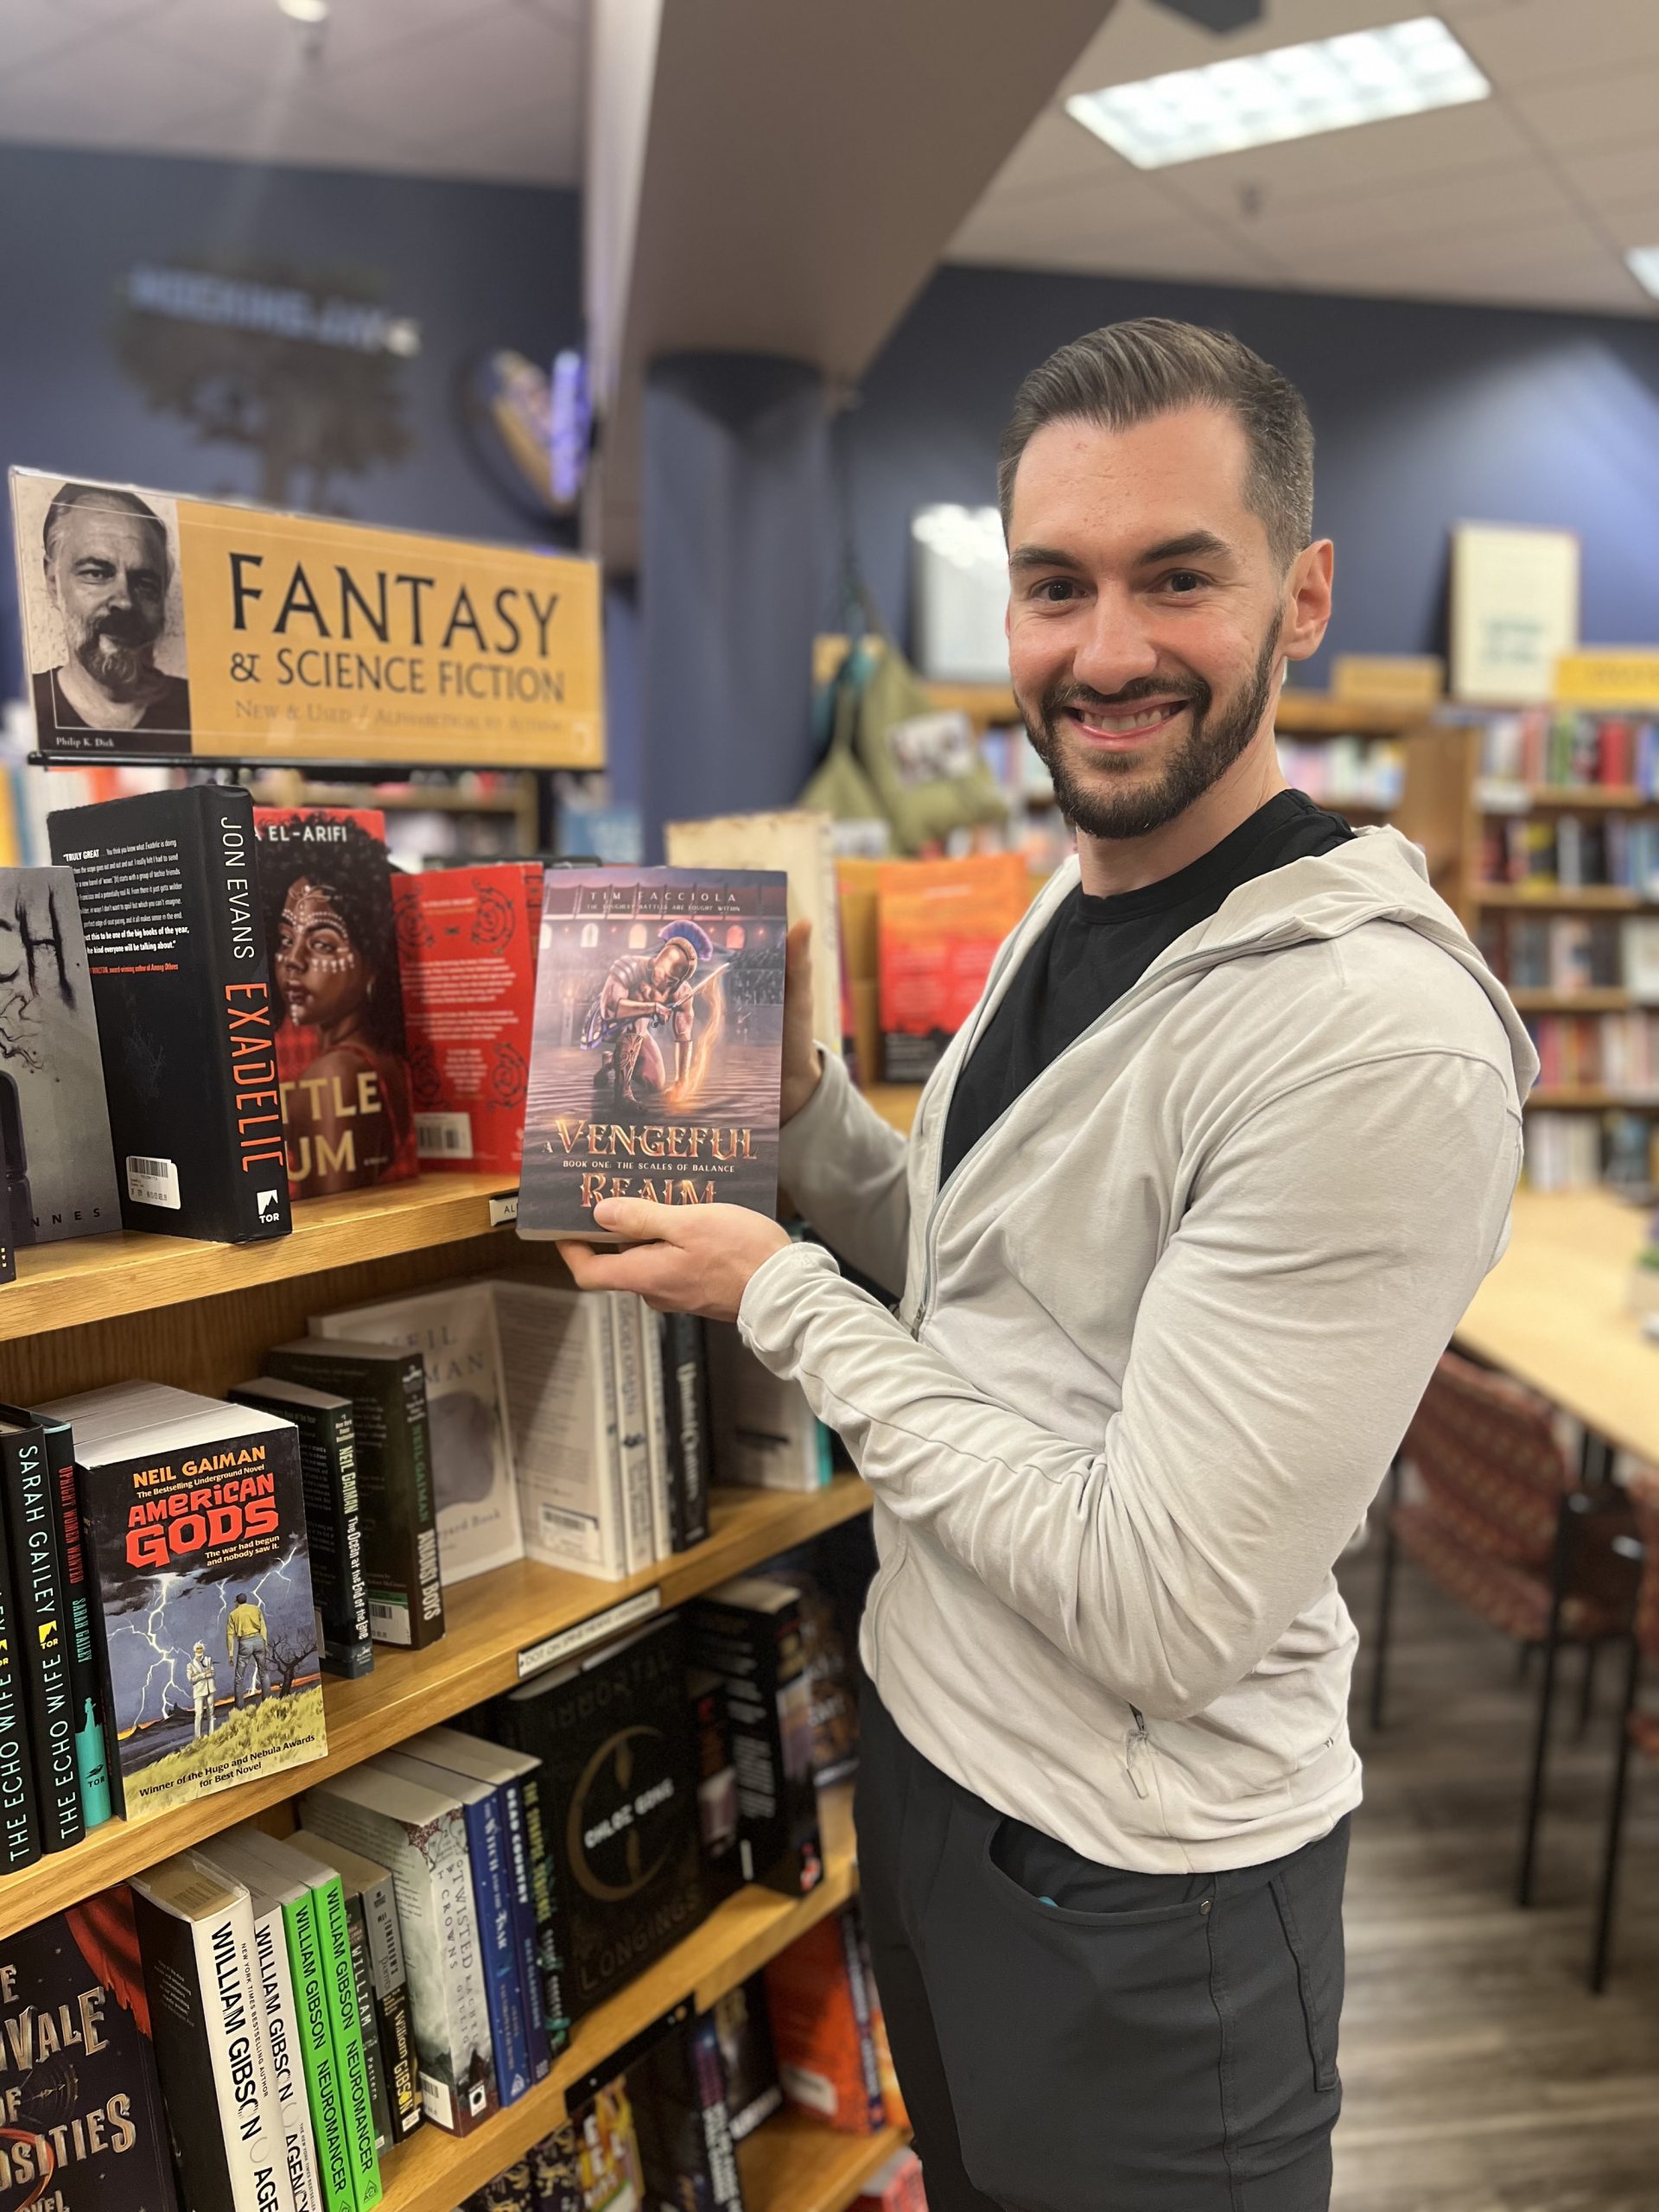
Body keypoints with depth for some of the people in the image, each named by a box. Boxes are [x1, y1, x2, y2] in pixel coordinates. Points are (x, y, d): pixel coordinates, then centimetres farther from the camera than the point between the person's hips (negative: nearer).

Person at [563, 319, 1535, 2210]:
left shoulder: (1378, 1043, -29)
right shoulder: (1070, 914, 1)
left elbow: (1153, 1608, -28)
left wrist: (783, 1299, -21)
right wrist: (801, 1115, -6)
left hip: (1136, 1903, -7)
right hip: (931, 1760, 8)